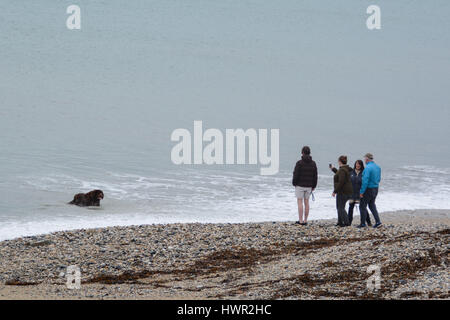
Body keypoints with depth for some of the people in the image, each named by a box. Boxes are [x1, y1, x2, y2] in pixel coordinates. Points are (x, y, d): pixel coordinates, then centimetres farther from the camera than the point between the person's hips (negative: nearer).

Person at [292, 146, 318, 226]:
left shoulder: (299, 163, -13)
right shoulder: (313, 163, 2)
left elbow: (295, 174, -13)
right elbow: (315, 176, 4)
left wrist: (294, 183, 2)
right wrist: (314, 186, 13)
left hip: (300, 185, -5)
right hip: (308, 186, 5)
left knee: (300, 202, -1)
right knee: (306, 202, 10)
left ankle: (301, 221, -3)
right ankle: (305, 220, 11)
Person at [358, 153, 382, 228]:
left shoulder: (368, 168, -20)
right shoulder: (378, 167, 6)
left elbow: (365, 181, -22)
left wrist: (361, 192, -18)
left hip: (368, 189, -8)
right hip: (376, 188, 8)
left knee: (363, 206, 4)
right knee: (372, 205, 20)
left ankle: (363, 223, 7)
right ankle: (377, 221, 9)